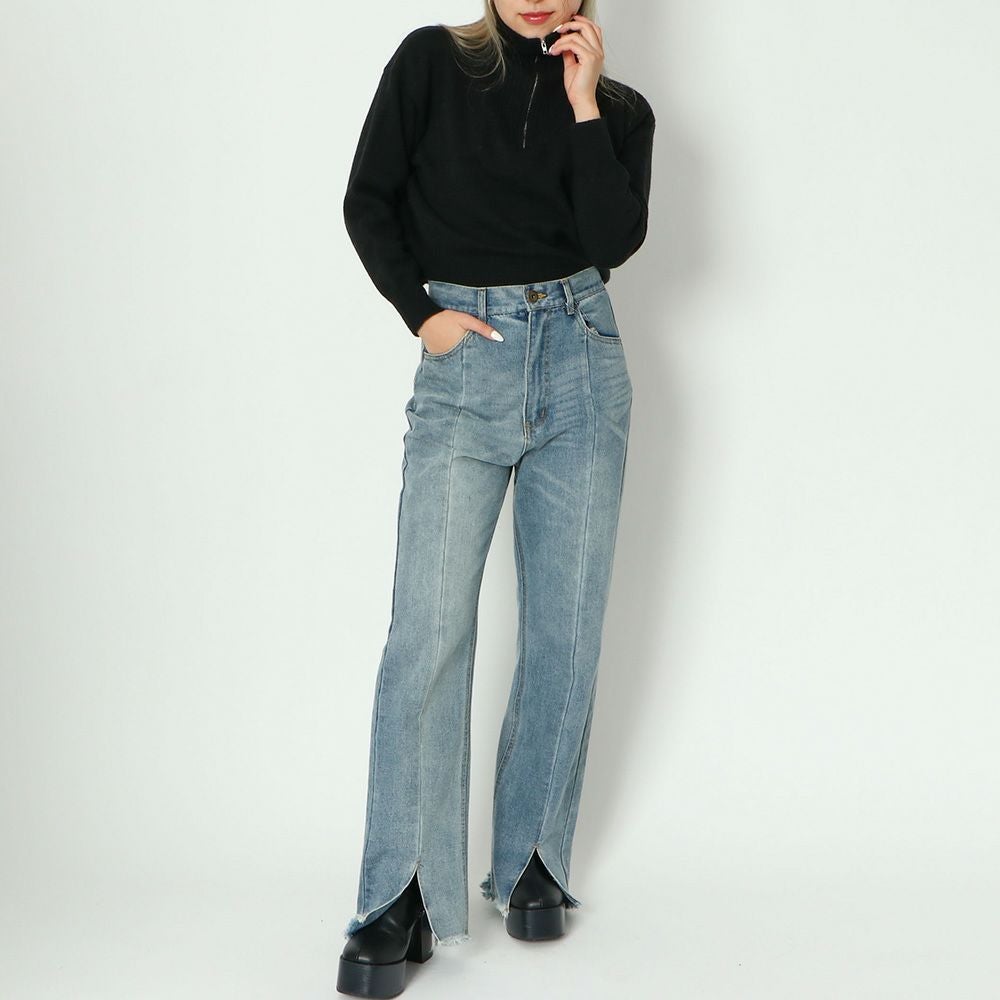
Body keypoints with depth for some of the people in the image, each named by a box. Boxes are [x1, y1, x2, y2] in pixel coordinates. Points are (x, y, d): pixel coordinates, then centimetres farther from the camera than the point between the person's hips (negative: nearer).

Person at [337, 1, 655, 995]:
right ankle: (403, 900, -8)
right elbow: (368, 199, 5)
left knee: (565, 626, 3)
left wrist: (583, 104, -8)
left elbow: (615, 240, -6)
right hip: (465, 363, -2)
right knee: (428, 629, -11)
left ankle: (531, 860, 16)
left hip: (580, 360, 3)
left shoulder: (620, 110, 10)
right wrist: (422, 313, -4)